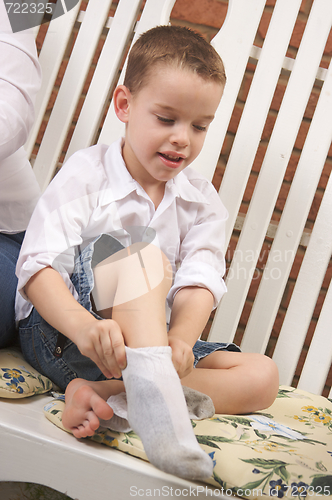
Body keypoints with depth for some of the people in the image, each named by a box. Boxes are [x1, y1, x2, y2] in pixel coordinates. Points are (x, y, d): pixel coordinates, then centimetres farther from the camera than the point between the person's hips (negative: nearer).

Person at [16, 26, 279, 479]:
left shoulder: (202, 203, 7)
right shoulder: (86, 174, -6)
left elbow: (199, 285, -8)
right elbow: (37, 267, -18)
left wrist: (181, 337, -31)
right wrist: (83, 326, -38)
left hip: (151, 342, 5)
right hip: (57, 332, -5)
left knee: (261, 377, -14)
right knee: (141, 254, -30)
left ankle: (99, 392, -31)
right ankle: (156, 402, -50)